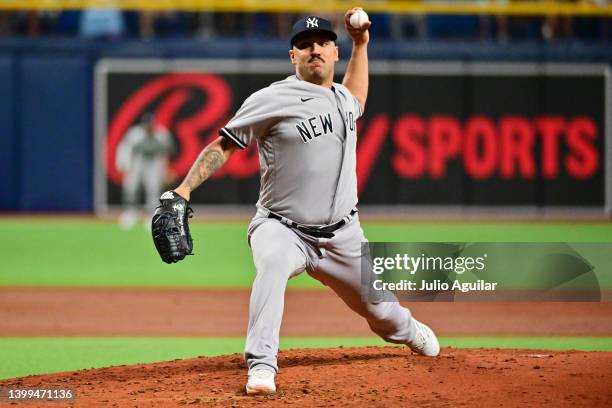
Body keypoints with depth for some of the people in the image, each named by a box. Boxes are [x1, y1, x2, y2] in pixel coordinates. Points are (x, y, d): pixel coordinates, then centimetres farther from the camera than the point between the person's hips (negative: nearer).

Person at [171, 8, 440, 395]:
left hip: (343, 236, 5)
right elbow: (224, 145, -11)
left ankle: (408, 330, 55)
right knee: (274, 262, -40)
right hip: (282, 228, -5)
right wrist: (185, 188, -24)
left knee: (379, 311, 17)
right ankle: (261, 366, -41)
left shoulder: (342, 98, 9)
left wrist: (361, 44, 27)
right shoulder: (272, 99, -11)